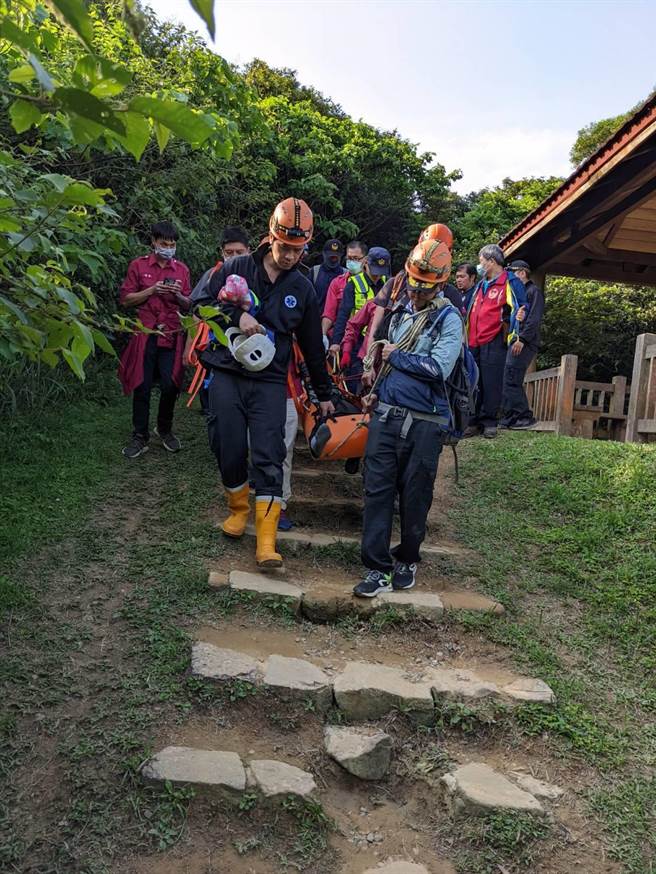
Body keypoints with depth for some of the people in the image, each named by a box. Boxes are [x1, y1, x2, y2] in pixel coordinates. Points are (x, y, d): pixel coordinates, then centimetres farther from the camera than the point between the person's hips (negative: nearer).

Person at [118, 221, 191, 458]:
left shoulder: (182, 269, 12)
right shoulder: (138, 265, 5)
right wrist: (152, 290, -11)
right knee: (142, 387, 0)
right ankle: (140, 437, 11)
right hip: (145, 335, -2)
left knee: (170, 386, -1)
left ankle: (165, 430, 22)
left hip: (172, 336, 2)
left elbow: (188, 305, 15)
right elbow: (125, 300, 2)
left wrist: (178, 295, -7)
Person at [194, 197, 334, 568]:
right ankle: (239, 507, 27)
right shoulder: (236, 269, 4)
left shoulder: (303, 289, 9)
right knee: (230, 450, 0)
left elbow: (313, 346, 16)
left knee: (269, 458, -9)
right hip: (227, 374, 0)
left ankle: (267, 541, -7)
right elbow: (203, 303, 6)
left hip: (270, 381, 0)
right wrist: (236, 316, -13)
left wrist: (324, 393, 21)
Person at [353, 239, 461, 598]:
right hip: (385, 415, 5)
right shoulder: (400, 311, 14)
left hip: (423, 423, -5)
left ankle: (407, 560, 28)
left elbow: (439, 368, -20)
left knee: (415, 496, 7)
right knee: (377, 490, -1)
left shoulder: (449, 319, -5)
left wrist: (395, 356, -9)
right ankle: (378, 568, 5)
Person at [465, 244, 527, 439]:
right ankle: (474, 421, 14)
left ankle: (489, 422, 6)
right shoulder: (481, 285, 21)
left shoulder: (510, 283, -2)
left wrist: (513, 335, -10)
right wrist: (467, 335, 23)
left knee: (491, 384, -3)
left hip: (494, 342, -7)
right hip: (474, 343, 7)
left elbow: (520, 308, -5)